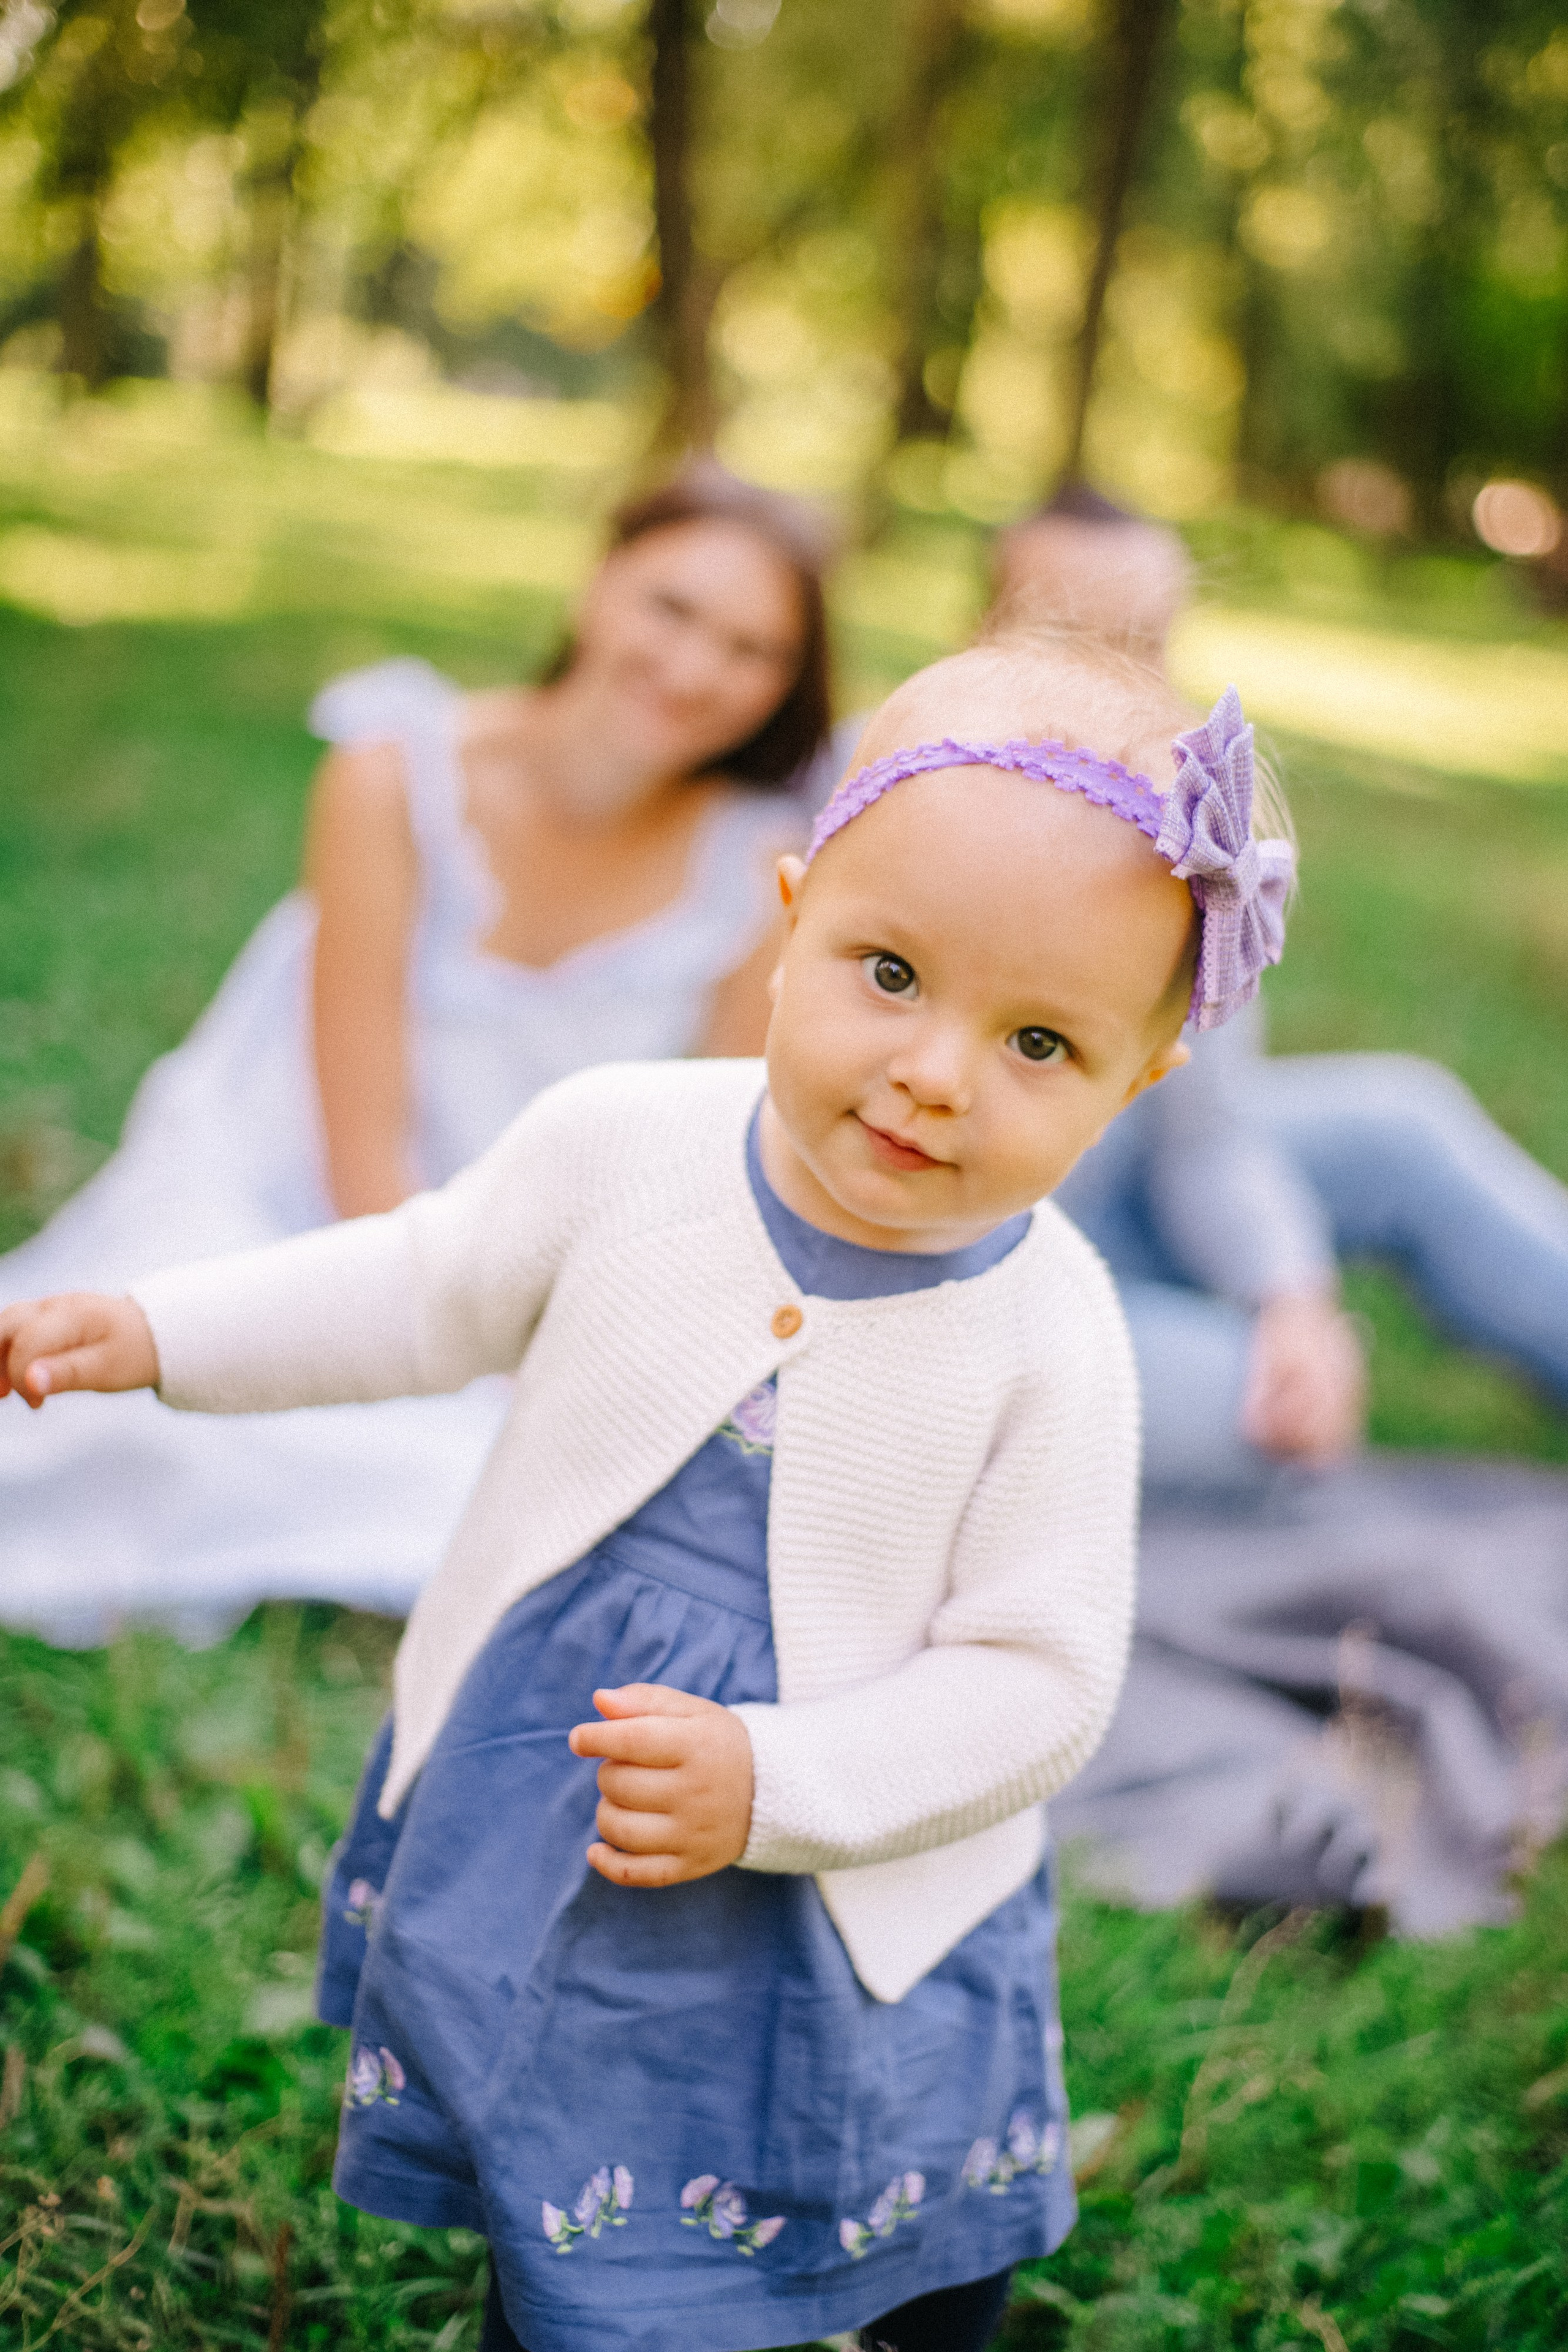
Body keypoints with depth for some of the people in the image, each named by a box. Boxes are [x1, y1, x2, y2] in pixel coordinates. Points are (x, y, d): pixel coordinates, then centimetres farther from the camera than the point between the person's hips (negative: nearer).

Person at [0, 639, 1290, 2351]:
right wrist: (162, 1332, 2)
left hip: (849, 1883, -2)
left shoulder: (1052, 1338, -21)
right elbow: (435, 1286, 4)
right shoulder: (622, 1144, -15)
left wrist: (770, 1784, -26)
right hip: (527, 1829, 2)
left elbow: (1036, 1676, -16)